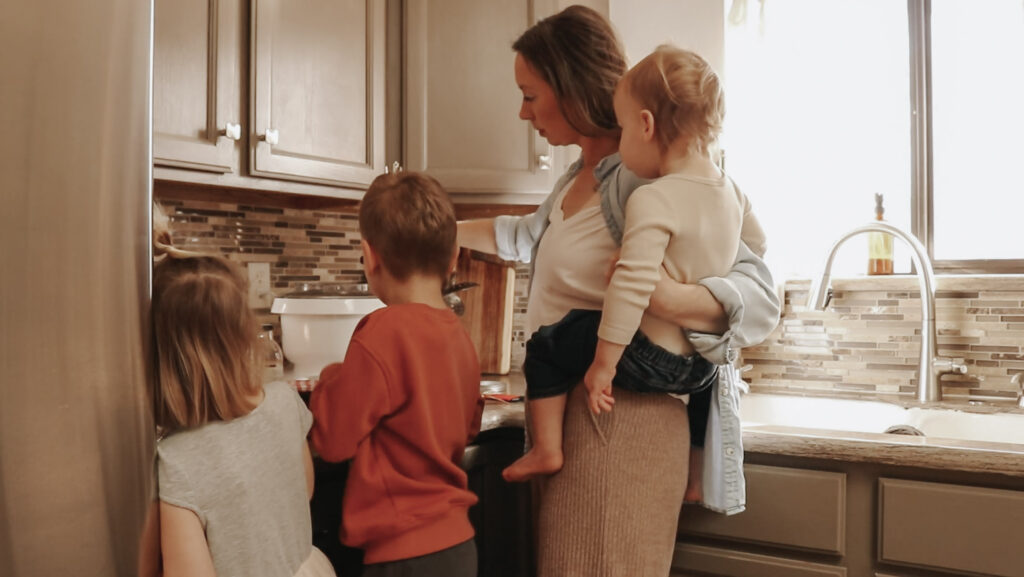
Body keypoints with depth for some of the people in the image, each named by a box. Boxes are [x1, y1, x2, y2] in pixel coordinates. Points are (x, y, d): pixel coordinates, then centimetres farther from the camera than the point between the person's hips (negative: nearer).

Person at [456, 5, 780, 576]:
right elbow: (529, 234, 32)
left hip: (620, 420, -9)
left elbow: (760, 296, -20)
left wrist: (665, 297, -37)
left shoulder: (647, 181, -17)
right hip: (567, 410, 9)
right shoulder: (580, 175, 11)